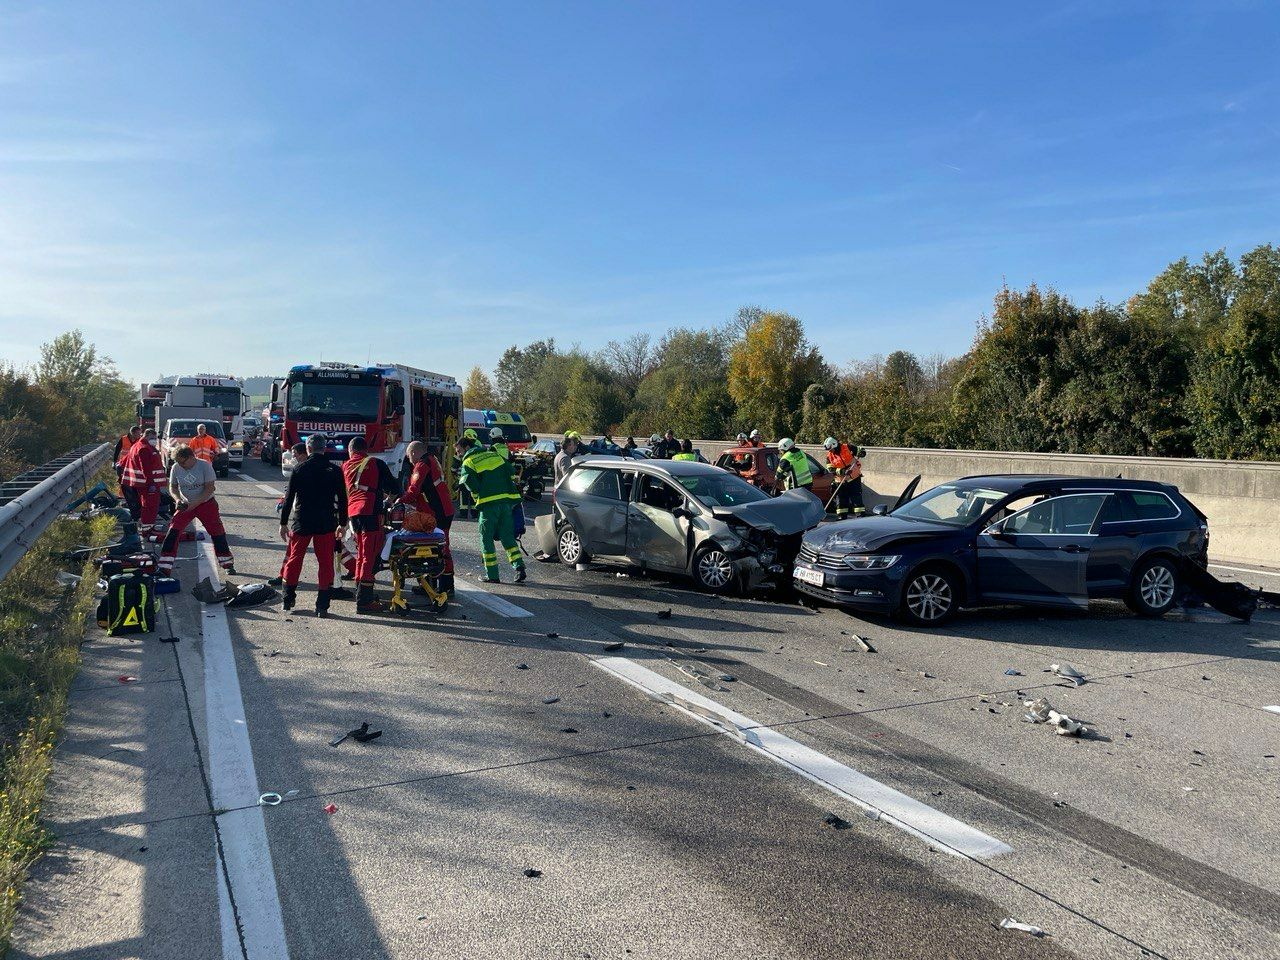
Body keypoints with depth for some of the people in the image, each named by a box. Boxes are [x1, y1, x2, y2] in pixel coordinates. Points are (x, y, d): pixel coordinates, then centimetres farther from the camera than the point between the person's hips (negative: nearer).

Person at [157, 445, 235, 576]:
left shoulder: (205, 466, -18)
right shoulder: (176, 468, -9)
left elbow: (209, 488, -17)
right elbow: (172, 487, 4)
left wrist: (194, 504, -25)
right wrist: (177, 499, -16)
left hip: (206, 503, -2)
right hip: (186, 505, 2)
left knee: (217, 533, 1)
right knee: (173, 532, -11)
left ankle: (228, 564, 21)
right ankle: (164, 568, -9)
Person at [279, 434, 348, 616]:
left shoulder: (299, 469, -3)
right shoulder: (335, 470, -1)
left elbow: (289, 498, -2)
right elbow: (342, 499, 2)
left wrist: (283, 523, 5)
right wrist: (342, 523, 11)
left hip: (301, 522, 0)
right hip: (327, 524, 0)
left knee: (294, 559, 15)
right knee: (326, 563, 4)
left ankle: (288, 599, 23)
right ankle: (322, 606, 3)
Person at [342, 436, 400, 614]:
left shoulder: (345, 467, 17)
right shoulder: (376, 463, 3)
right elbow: (394, 487, 4)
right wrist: (388, 493, 27)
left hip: (352, 513, 6)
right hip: (370, 511, -6)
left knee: (361, 554, 19)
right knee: (370, 556, -6)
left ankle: (361, 593, 28)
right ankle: (364, 601, -9)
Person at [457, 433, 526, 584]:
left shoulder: (468, 463, 0)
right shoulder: (493, 455, 18)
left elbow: (473, 486, -9)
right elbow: (510, 471, 16)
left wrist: (477, 499, 10)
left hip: (489, 503, -5)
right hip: (506, 500, 5)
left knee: (486, 538, 7)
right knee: (507, 536, 11)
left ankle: (492, 574, 7)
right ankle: (519, 567, -3)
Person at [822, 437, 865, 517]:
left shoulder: (847, 448, -12)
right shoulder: (829, 456, -3)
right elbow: (831, 470, -9)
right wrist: (841, 471, -24)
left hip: (854, 477, -3)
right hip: (841, 480, 3)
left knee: (856, 496, -4)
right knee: (840, 498, 5)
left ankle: (860, 514, 0)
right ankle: (842, 515, 15)